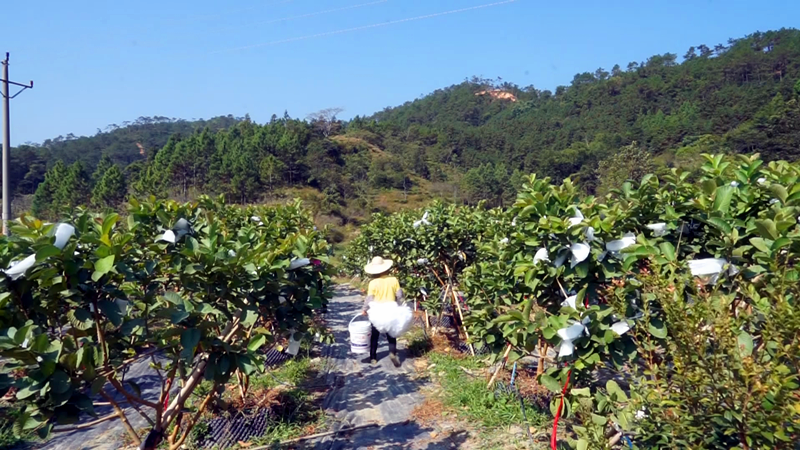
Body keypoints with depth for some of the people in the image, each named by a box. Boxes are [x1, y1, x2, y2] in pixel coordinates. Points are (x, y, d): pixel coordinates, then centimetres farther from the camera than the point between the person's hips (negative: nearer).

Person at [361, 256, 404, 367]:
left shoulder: (373, 283, -13)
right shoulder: (394, 280, -7)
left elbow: (369, 299, -12)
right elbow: (399, 296, -4)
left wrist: (365, 310, 3)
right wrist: (397, 306, 13)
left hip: (376, 313, -1)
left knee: (374, 336, 14)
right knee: (391, 335, 12)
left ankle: (373, 358, 20)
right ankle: (393, 353, -9)